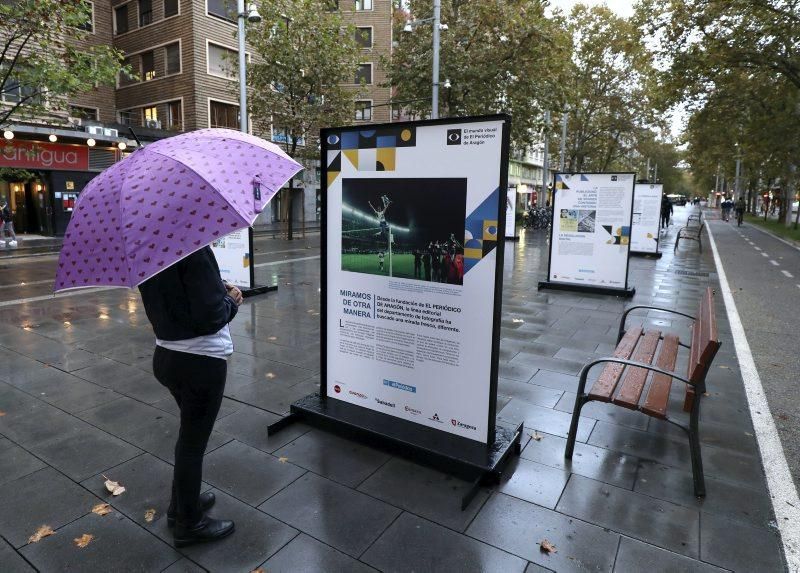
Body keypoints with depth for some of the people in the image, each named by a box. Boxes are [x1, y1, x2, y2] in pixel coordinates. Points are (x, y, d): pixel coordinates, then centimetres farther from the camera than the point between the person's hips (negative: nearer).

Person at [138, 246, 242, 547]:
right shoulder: (194, 248, -24)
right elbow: (211, 316, -25)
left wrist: (219, 290, 5)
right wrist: (232, 300, -5)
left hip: (166, 355, 8)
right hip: (202, 361, -8)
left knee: (191, 432, 26)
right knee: (193, 441, 9)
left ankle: (181, 504, 43)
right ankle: (189, 524, 29)